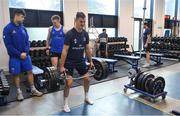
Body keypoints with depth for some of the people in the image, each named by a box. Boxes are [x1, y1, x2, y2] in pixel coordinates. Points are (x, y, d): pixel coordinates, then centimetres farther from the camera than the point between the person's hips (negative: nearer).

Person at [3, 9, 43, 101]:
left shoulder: (23, 28, 4)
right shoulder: (8, 28, -10)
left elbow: (27, 41, 6)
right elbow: (8, 45, -13)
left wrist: (25, 52, -9)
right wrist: (19, 54, -15)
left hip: (25, 55, 4)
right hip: (15, 56, -4)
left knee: (30, 71, 6)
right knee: (16, 74, 6)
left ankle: (33, 89, 19)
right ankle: (19, 92, 21)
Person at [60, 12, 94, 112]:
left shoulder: (85, 34, -1)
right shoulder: (70, 34, -19)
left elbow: (87, 48, 8)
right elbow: (65, 50, -20)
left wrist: (91, 61, 10)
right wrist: (62, 66, -21)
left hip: (81, 60, 6)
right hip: (70, 61, -6)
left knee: (87, 78, 10)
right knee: (69, 82, -12)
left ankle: (87, 97, 32)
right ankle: (66, 104, 8)